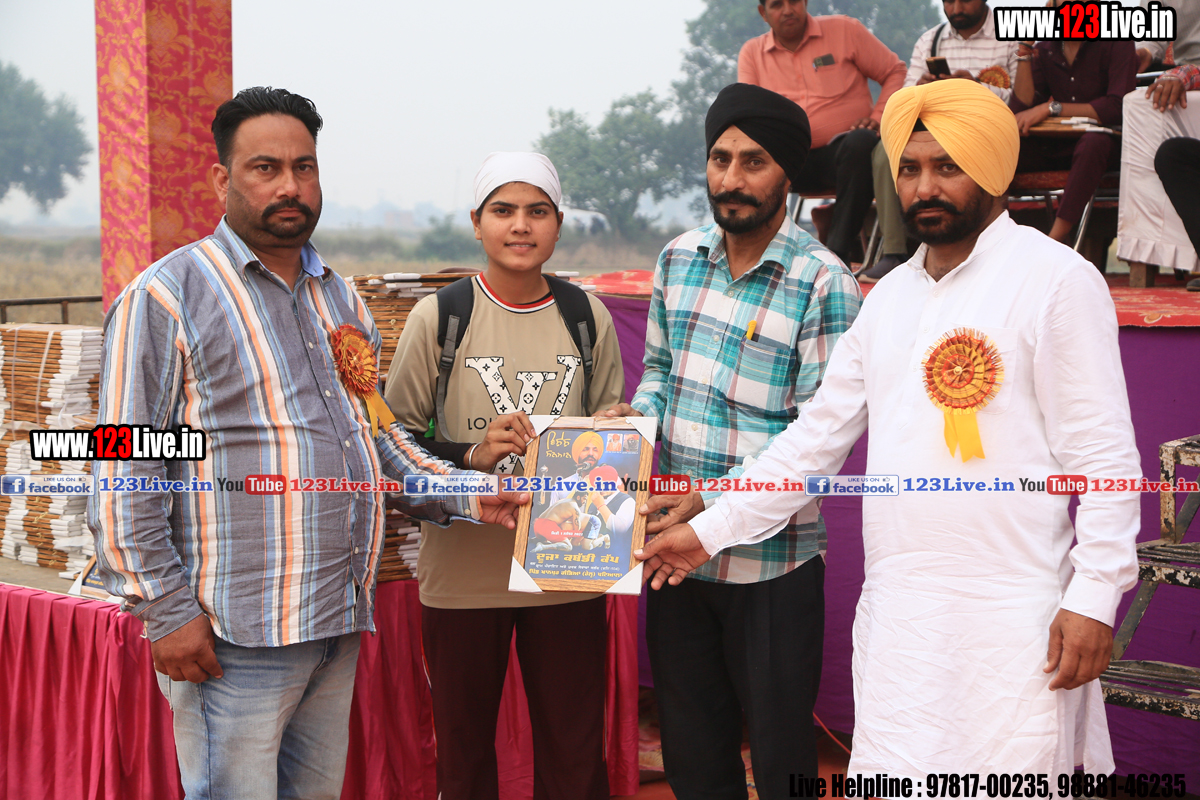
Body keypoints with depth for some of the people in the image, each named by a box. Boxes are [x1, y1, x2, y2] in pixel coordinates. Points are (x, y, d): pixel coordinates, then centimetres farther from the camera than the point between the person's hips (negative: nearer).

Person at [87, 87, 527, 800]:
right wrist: (164, 610, -15)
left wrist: (466, 495, 8)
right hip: (234, 636, -7)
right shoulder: (166, 297, -8)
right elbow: (123, 473, -11)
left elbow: (376, 428, 23)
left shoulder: (340, 298, 16)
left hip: (339, 623, 7)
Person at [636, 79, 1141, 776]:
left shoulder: (1057, 280, -5)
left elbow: (1103, 456, -9)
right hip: (896, 614, 6)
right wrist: (710, 530, 15)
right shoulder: (891, 295, 15)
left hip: (1009, 619, -6)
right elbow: (819, 433, 19)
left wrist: (1095, 597, -15)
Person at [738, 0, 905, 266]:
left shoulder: (844, 30, 5)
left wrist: (877, 117, -8)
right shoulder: (752, 52, 11)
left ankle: (838, 251, -35)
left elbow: (895, 72, 8)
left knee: (861, 143, -38)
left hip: (842, 150, -2)